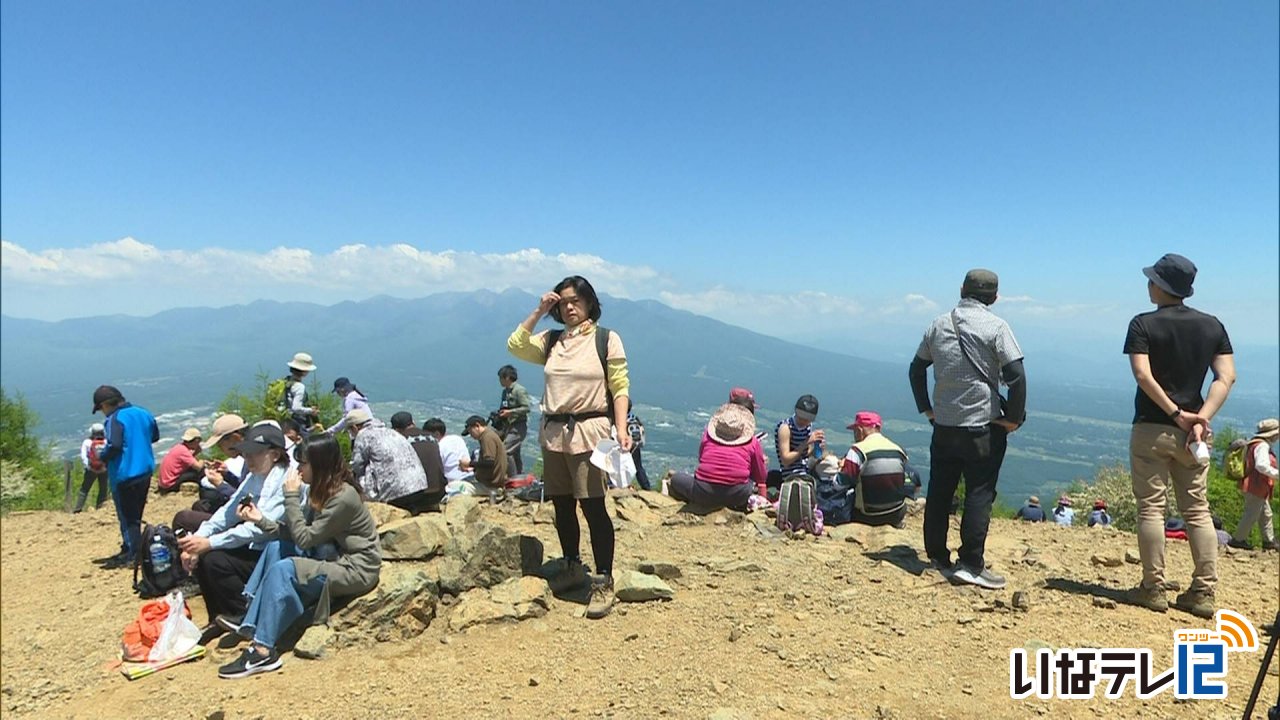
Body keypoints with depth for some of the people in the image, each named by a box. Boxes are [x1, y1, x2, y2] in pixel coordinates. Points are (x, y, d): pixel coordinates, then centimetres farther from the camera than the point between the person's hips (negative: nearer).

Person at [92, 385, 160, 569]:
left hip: (124, 475, -8)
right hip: (145, 472, 8)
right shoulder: (143, 413, 8)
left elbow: (114, 446, -24)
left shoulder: (115, 419, -15)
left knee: (128, 518, 1)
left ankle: (134, 556, 2)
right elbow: (155, 436, 20)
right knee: (135, 515, 18)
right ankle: (129, 551, 27)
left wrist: (101, 458, -7)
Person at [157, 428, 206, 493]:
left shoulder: (179, 446, 5)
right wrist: (203, 462, -4)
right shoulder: (183, 450, -21)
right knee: (201, 472, -17)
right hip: (170, 485, -10)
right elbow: (198, 467, -24)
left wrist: (195, 453, -5)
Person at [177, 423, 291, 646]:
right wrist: (198, 539, -8)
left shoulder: (286, 481, -20)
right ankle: (219, 620, 14)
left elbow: (259, 527, -26)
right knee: (200, 556, -1)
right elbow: (228, 511, 7)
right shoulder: (254, 477, 10)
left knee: (216, 560, -21)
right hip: (253, 548, 9)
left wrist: (209, 543, -25)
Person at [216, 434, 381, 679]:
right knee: (276, 547, -1)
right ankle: (251, 620, -1)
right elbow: (294, 534, 5)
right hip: (333, 556, 9)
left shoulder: (343, 497, -22)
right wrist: (260, 520, -6)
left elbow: (304, 538, -19)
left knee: (283, 569, -22)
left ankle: (263, 650, -16)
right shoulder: (322, 491, 6)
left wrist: (292, 496, -15)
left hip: (356, 568, -9)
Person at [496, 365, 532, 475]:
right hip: (508, 426, 10)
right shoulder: (505, 392, 14)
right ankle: (521, 475, 25)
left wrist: (510, 412, -20)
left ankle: (514, 477, -8)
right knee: (515, 453, 15)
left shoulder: (519, 390, -13)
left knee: (506, 451, -16)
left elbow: (527, 407, -19)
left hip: (518, 426, -10)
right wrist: (499, 414, 9)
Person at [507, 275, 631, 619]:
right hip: (553, 432, 5)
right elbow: (515, 345, -1)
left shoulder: (607, 339, -1)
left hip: (589, 432, -5)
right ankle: (573, 568, 31)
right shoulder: (551, 340, 12)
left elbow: (619, 389, -5)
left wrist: (622, 430, -15)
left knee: (593, 507, -8)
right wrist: (538, 312, -1)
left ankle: (604, 583, 2)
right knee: (562, 506, 13)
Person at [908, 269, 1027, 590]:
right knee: (979, 494, 3)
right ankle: (971, 564, 3)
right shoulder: (995, 327, -8)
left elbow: (916, 370, 12)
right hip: (983, 426, -4)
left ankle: (937, 558, 20)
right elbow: (1016, 376, -15)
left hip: (943, 425, 4)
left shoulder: (938, 324, 6)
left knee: (939, 493, 11)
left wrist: (926, 409, 17)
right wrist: (1014, 417, -4)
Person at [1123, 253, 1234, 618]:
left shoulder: (1144, 324, -6)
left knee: (1150, 508, 2)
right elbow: (1227, 377, -2)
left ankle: (1153, 589, 5)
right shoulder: (1212, 326, 7)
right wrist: (1201, 419, -8)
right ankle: (1203, 593, 11)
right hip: (1190, 432, 4)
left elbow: (1143, 375, -17)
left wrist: (1176, 414, -13)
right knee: (1197, 511, 10)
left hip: (1151, 429, -4)